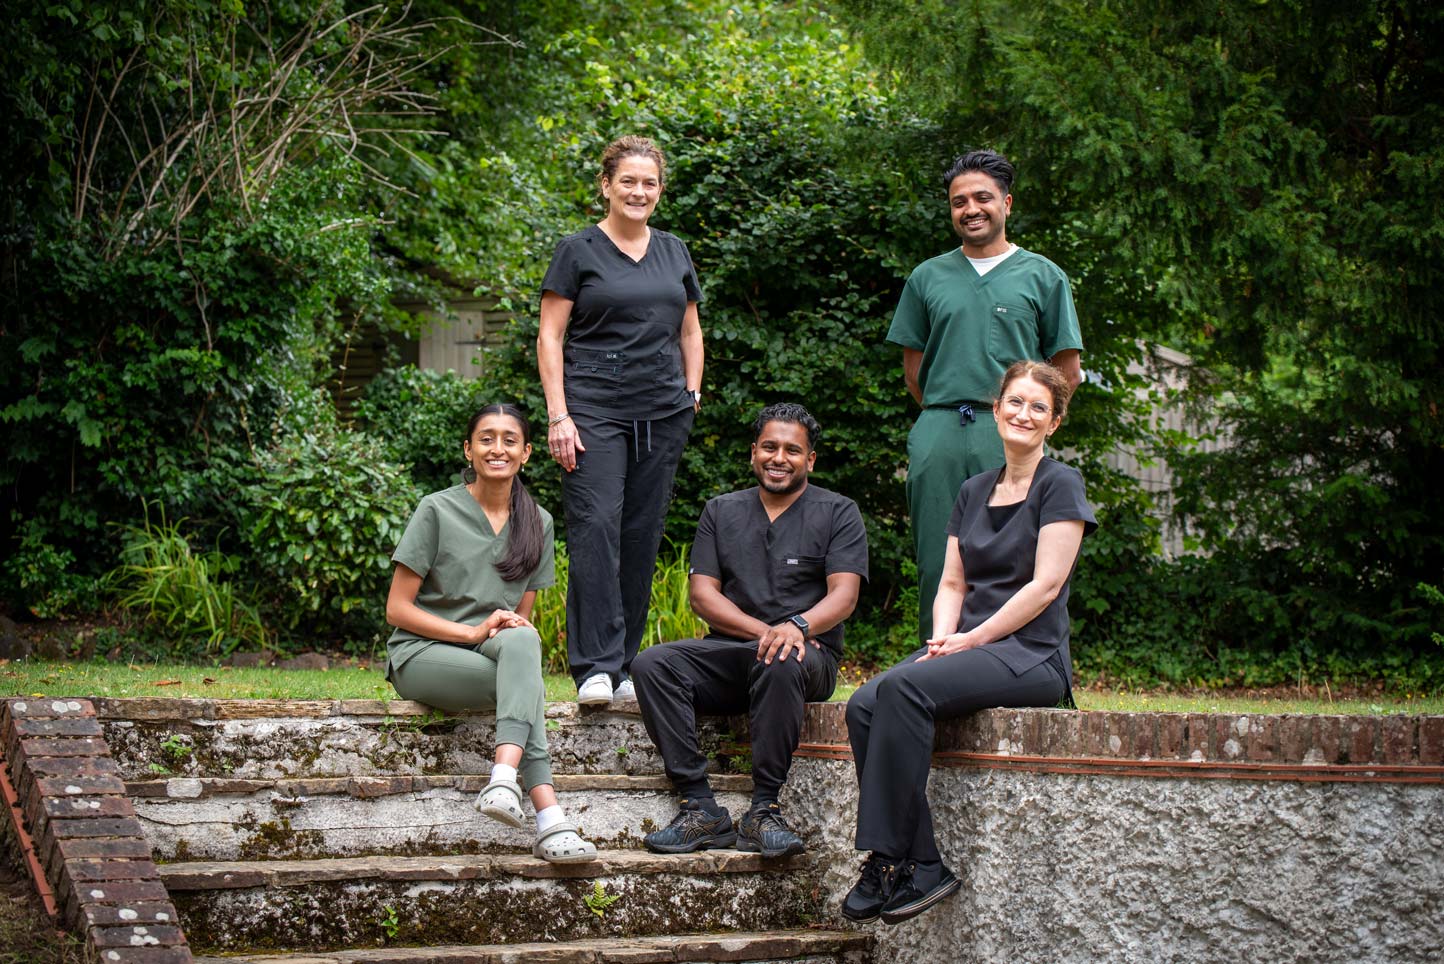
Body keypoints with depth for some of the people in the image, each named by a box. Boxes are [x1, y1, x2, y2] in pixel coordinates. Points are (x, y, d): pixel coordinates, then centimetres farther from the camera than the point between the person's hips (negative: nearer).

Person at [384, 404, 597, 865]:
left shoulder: (537, 523, 11)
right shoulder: (437, 511, -3)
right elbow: (397, 609, -5)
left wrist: (513, 630, -10)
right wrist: (475, 632, -16)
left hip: (498, 653, 4)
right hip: (422, 654, -4)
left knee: (519, 640, -35)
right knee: (526, 683, -33)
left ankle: (504, 779, -49)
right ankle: (549, 817, -45)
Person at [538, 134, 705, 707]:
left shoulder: (674, 252, 15)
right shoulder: (578, 251, 1)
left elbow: (690, 330, 23)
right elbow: (550, 337, -2)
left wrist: (693, 394, 11)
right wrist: (558, 414, -10)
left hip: (662, 414, 5)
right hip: (594, 408, -4)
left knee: (642, 535, 4)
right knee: (595, 526, -14)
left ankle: (627, 665, 11)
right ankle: (596, 666, -14)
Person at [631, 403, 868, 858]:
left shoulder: (837, 513, 8)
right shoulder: (722, 512, 17)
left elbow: (843, 595, -4)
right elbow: (702, 593, 6)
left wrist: (796, 626, -26)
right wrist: (764, 631, -11)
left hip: (809, 654, -3)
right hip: (729, 653, 3)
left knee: (782, 664, -39)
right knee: (652, 664, -24)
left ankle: (764, 811, -32)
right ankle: (701, 810, -29)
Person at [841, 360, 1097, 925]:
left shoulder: (1060, 486, 0)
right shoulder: (975, 491, 20)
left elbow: (1045, 585, -9)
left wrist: (971, 639, -13)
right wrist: (942, 637, -2)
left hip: (1031, 653, -6)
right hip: (969, 647, 6)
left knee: (906, 687, -31)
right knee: (864, 705, -21)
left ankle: (890, 861, -28)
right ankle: (924, 868, -23)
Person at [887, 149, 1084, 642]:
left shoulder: (1043, 276, 9)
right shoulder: (928, 277, 15)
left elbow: (1067, 369, 9)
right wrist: (944, 416, 11)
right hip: (937, 437, 2)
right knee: (936, 563, 2)